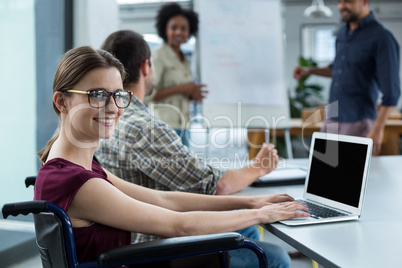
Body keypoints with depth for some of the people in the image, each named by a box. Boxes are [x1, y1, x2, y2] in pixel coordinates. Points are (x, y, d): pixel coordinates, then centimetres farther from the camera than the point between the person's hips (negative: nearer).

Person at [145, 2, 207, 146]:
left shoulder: (185, 60, 17)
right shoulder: (158, 56, -7)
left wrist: (193, 94, 2)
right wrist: (181, 88, -15)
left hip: (183, 127, 8)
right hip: (165, 127, -8)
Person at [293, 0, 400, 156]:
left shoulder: (381, 38, -14)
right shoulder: (343, 32, 10)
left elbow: (391, 91, -15)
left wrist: (377, 129, -18)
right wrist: (309, 71, 15)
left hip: (358, 123, -7)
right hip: (332, 118, 7)